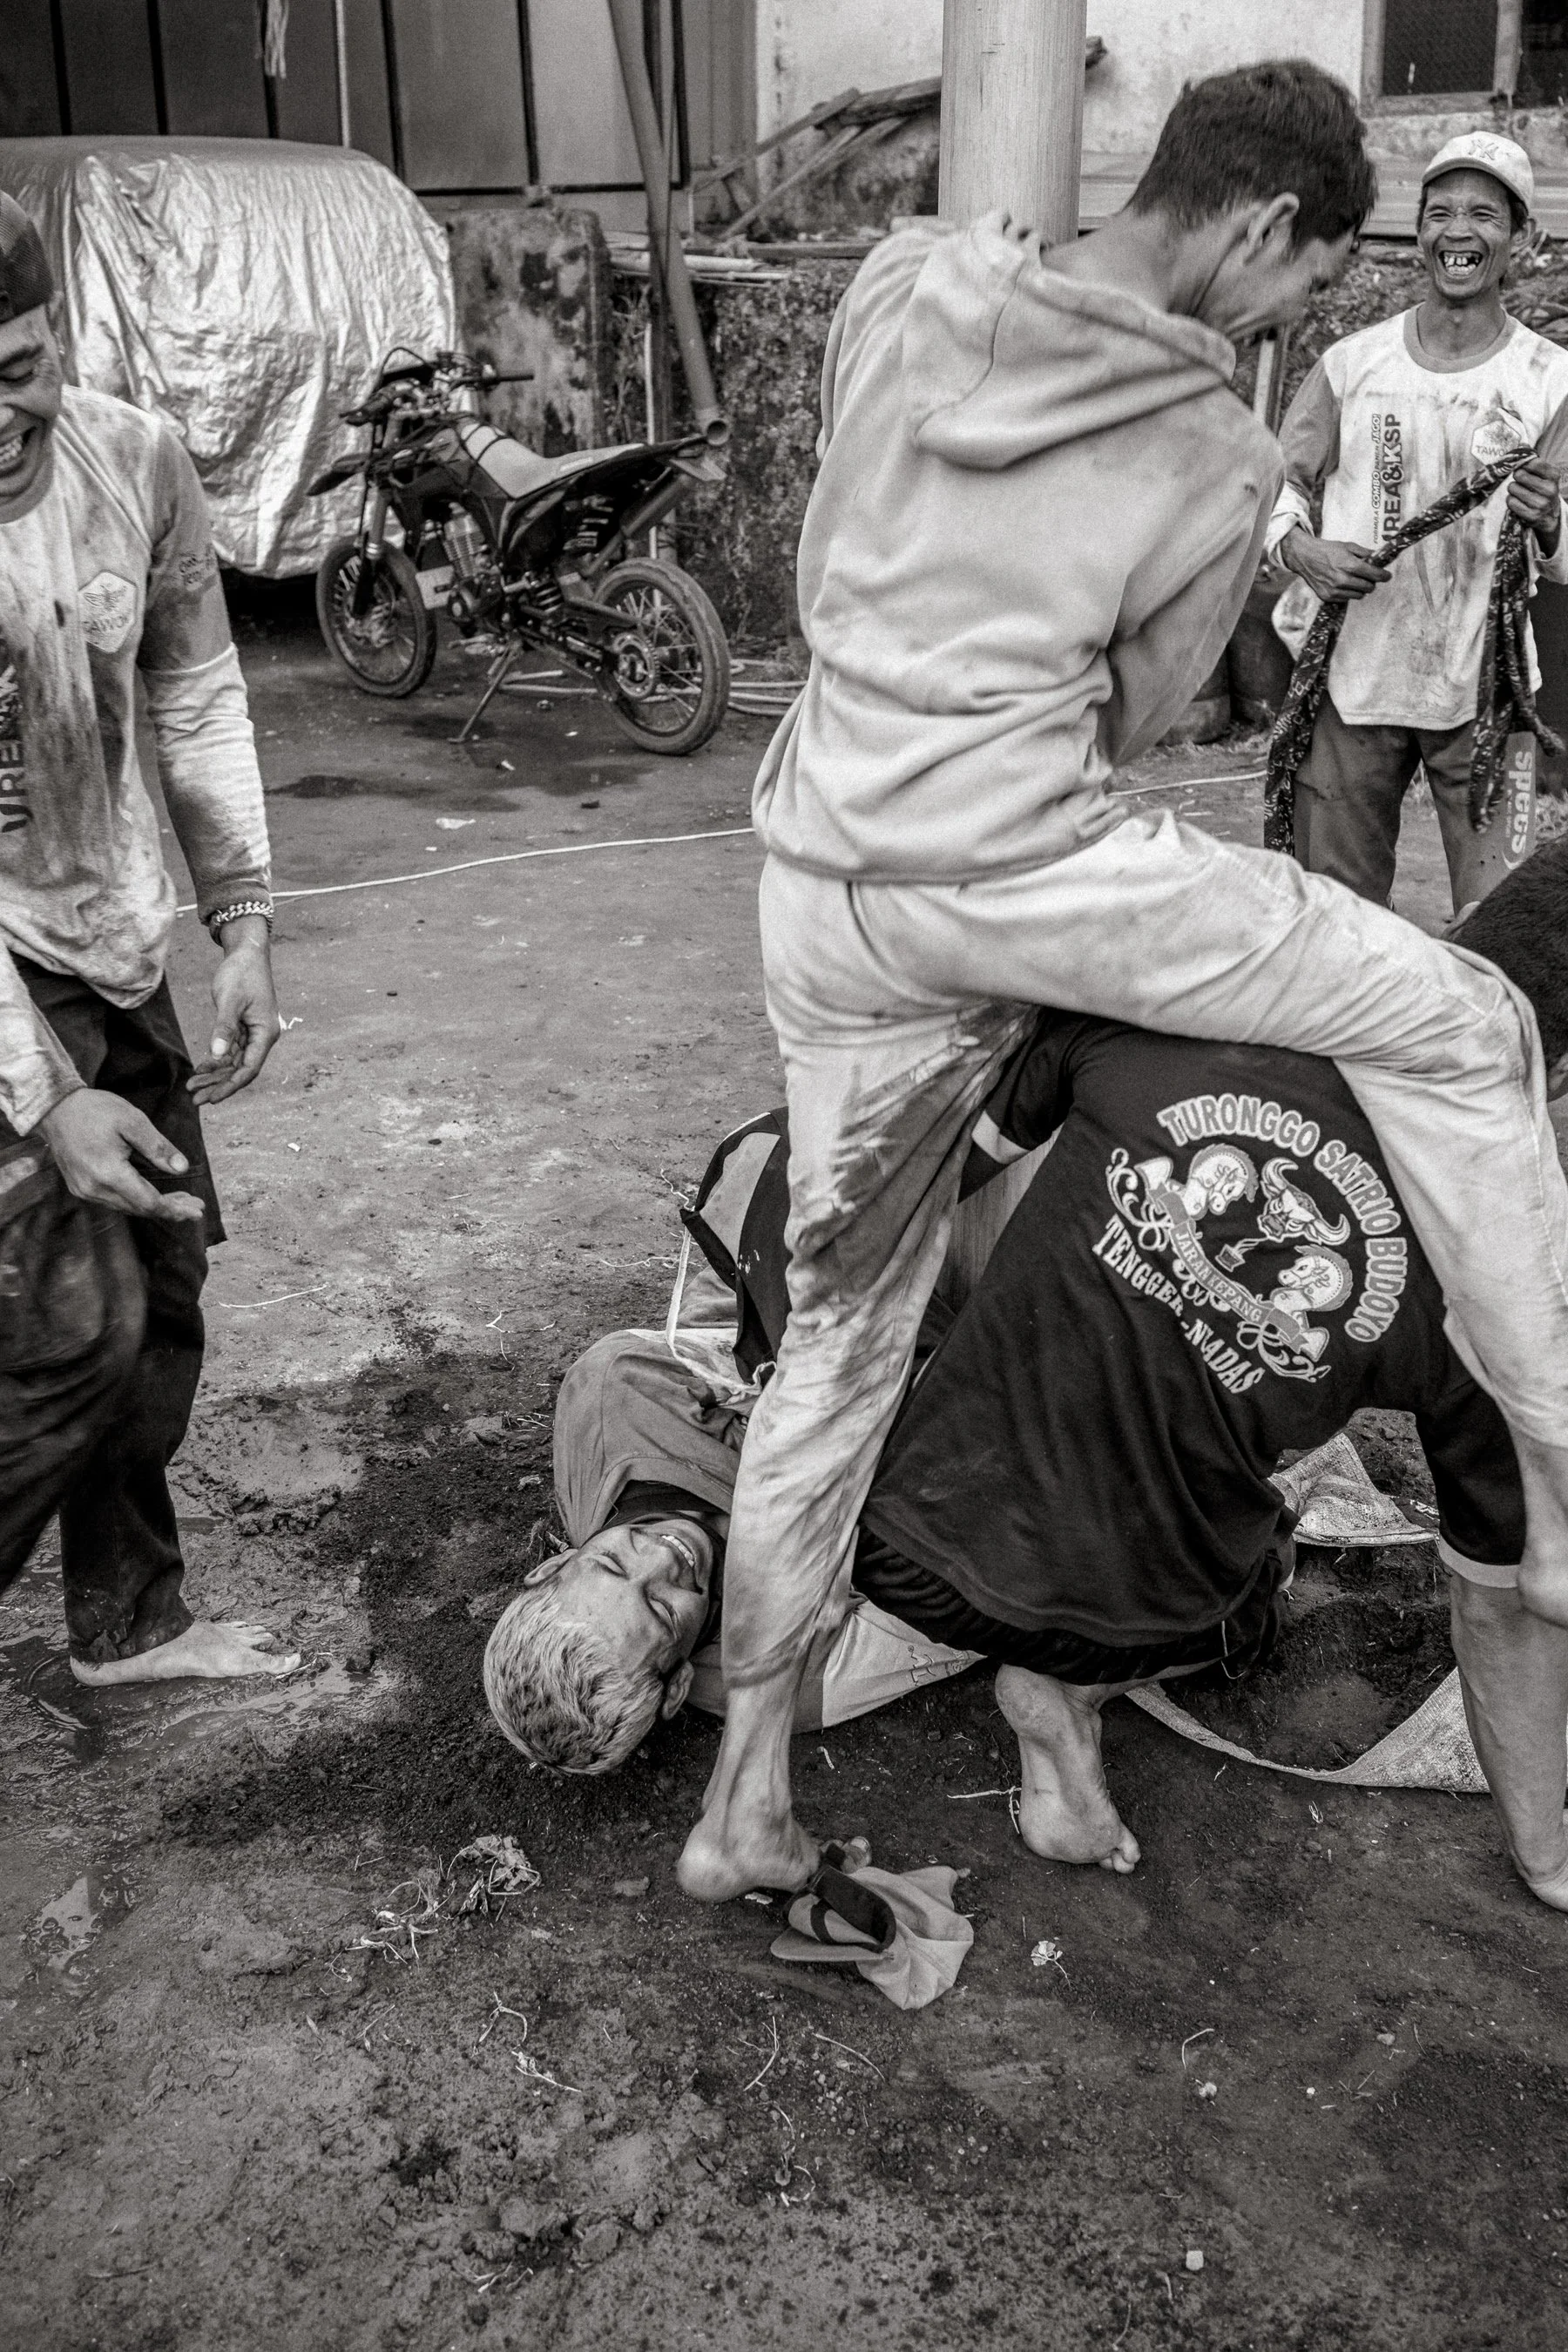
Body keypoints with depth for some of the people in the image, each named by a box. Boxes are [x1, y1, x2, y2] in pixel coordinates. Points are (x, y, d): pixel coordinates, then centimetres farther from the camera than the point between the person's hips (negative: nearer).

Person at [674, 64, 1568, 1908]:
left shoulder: (904, 282, 6)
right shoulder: (1220, 462, -4)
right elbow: (1130, 717, 7)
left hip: (823, 897, 6)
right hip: (1015, 869, -6)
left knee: (840, 1330, 17)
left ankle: (745, 1799, 25)